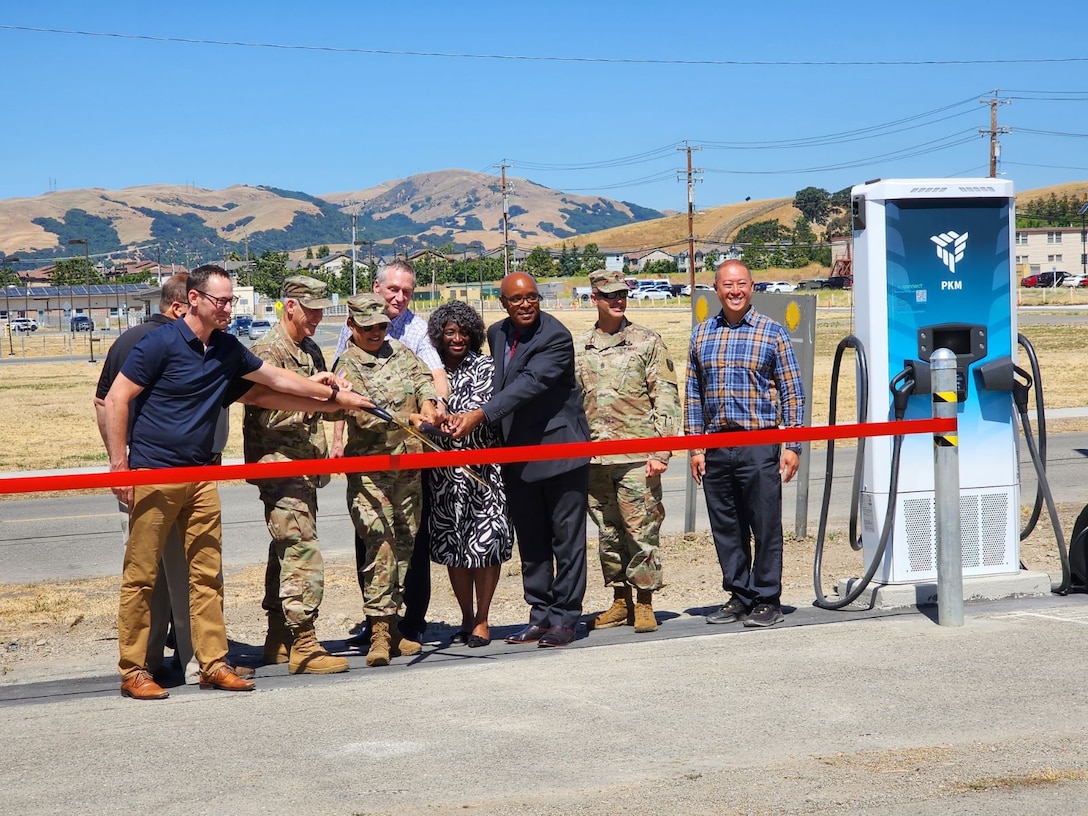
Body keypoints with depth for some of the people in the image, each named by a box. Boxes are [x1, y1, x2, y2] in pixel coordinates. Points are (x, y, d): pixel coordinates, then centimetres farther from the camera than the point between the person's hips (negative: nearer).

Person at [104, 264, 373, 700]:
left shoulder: (227, 348, 11)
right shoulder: (161, 344, -9)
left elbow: (277, 379, 21)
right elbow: (116, 399, -9)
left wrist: (334, 394, 22)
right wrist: (119, 464, -13)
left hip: (200, 476, 6)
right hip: (152, 473, -6)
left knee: (207, 574, 5)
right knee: (141, 577, -2)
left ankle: (214, 664, 11)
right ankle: (133, 671, 4)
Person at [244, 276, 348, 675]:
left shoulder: (311, 351, 17)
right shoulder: (267, 352, -11)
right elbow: (270, 417, -18)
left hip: (305, 469, 9)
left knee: (286, 552, 13)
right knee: (303, 554, -12)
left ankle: (279, 641, 20)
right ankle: (303, 646, -10)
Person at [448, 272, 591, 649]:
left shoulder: (556, 337, -15)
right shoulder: (497, 334, 8)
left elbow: (530, 383, -26)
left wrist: (480, 414, -33)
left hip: (559, 448, -7)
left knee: (566, 539, 0)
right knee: (530, 543, 11)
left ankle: (564, 619, 5)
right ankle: (541, 615, 19)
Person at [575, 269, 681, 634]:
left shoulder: (647, 342, 2)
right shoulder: (578, 347, 11)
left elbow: (666, 399, -2)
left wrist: (661, 452, -9)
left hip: (636, 457, -4)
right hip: (593, 459, 4)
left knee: (641, 531, -3)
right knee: (608, 533, 9)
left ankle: (644, 603, 7)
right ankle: (620, 600, 19)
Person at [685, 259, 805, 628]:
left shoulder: (772, 333, 1)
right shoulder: (701, 334, 11)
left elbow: (792, 393, 1)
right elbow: (693, 393, 13)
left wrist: (792, 446, -5)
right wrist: (695, 447, 8)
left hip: (759, 444, -4)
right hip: (715, 447, 4)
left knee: (765, 526, -2)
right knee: (725, 528, 8)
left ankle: (767, 600, 8)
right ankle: (739, 596, 20)